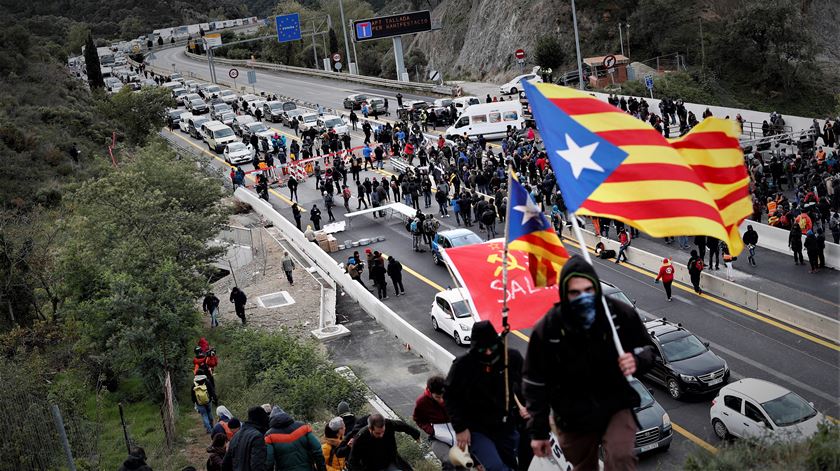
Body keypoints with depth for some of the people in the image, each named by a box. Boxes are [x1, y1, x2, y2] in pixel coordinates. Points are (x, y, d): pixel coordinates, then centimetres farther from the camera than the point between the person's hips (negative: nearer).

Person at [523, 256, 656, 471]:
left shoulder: (621, 314, -16)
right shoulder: (547, 329, -17)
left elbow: (648, 349, 0)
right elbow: (535, 384, -7)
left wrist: (638, 361, -25)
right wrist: (538, 431, -5)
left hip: (617, 407, -1)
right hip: (573, 419, 1)